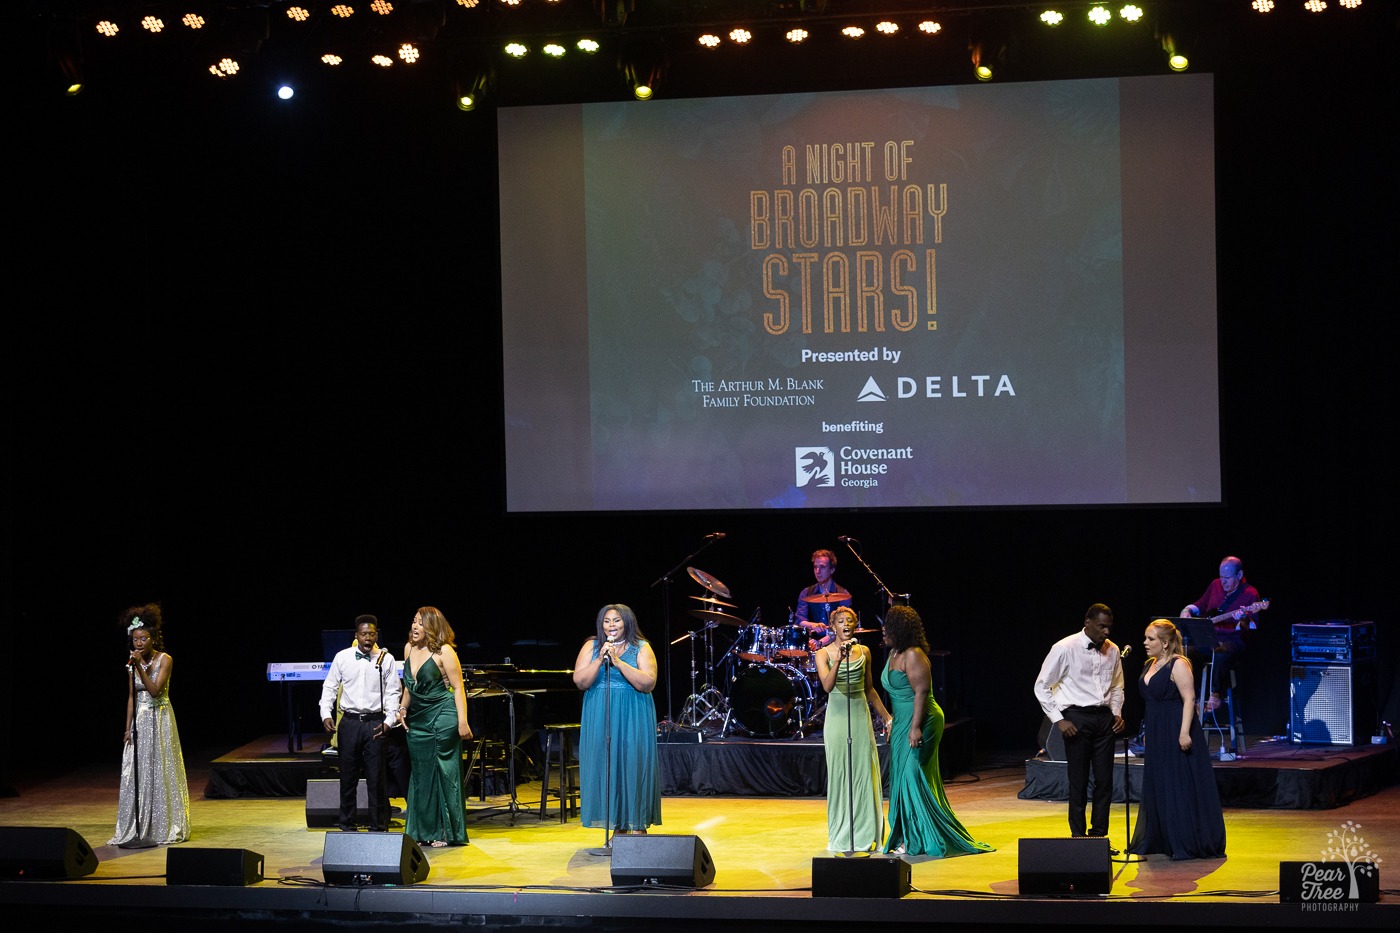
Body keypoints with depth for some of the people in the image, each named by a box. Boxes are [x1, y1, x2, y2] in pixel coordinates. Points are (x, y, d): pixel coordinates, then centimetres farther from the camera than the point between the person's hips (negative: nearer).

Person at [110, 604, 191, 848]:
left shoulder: (164, 660, -9)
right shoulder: (133, 662, 6)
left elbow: (154, 690, -20)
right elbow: (132, 697, 9)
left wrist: (140, 667, -25)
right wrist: (128, 728, 5)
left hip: (160, 720, -4)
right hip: (140, 721, 4)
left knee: (160, 772, -1)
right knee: (136, 774, 1)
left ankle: (163, 828, 6)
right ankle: (137, 829, 6)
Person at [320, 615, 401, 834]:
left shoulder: (386, 659, 1)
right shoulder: (342, 657, 3)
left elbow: (392, 692, 2)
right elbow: (330, 687, 8)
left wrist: (389, 721, -8)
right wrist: (326, 714, -5)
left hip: (375, 723, -1)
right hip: (349, 722, 1)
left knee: (376, 777, 0)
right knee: (348, 776, 6)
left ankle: (378, 826, 8)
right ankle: (347, 825, 15)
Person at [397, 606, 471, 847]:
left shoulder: (444, 651, -11)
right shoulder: (409, 649, 9)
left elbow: (458, 688, -12)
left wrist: (462, 721, -17)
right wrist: (403, 707, 13)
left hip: (443, 718, -7)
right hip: (418, 719, 7)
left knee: (444, 773, -4)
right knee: (421, 773, 8)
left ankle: (445, 832, 2)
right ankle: (424, 831, 13)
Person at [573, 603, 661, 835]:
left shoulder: (641, 648, 0)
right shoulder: (591, 647, 7)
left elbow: (648, 683, -12)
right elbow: (580, 681, -2)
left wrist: (618, 662, -18)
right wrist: (600, 659, -14)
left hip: (633, 720, -2)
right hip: (600, 721, 2)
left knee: (633, 767, -5)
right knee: (606, 769, 1)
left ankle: (638, 826, 1)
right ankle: (619, 827, 8)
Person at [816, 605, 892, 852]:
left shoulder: (864, 651, 7)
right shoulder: (824, 653, -3)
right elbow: (827, 686, -19)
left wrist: (887, 717, 16)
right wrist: (838, 660, -32)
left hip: (861, 714, 3)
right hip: (837, 715, -3)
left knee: (864, 773, 0)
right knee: (839, 774, -1)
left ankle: (866, 834, 6)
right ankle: (841, 838, 5)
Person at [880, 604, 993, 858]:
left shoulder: (913, 655, -16)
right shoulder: (894, 654, 13)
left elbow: (921, 691, -22)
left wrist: (916, 727, -26)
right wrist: (893, 721, 22)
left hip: (920, 723, -10)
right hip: (902, 723, 10)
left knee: (912, 777, -10)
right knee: (902, 778, 9)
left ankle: (919, 840, -6)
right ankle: (909, 839, 13)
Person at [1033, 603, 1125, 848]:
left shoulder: (1112, 650, 7)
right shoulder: (1065, 649, -8)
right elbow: (1042, 686, -4)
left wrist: (1117, 713, 6)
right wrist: (1058, 720, -9)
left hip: (1104, 717, 5)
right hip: (1077, 717, -5)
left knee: (1105, 781, 4)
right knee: (1078, 782, -1)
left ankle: (1099, 835, 14)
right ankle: (1078, 836, 8)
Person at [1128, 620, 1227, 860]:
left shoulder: (1178, 665, -13)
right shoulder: (1150, 665, 13)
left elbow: (1189, 699, -19)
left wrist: (1184, 732, -25)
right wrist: (1147, 730, 18)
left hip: (1176, 731, -9)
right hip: (1156, 733, 9)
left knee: (1182, 785, -6)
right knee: (1157, 786, 13)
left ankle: (1188, 844, -2)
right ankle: (1161, 840, 23)